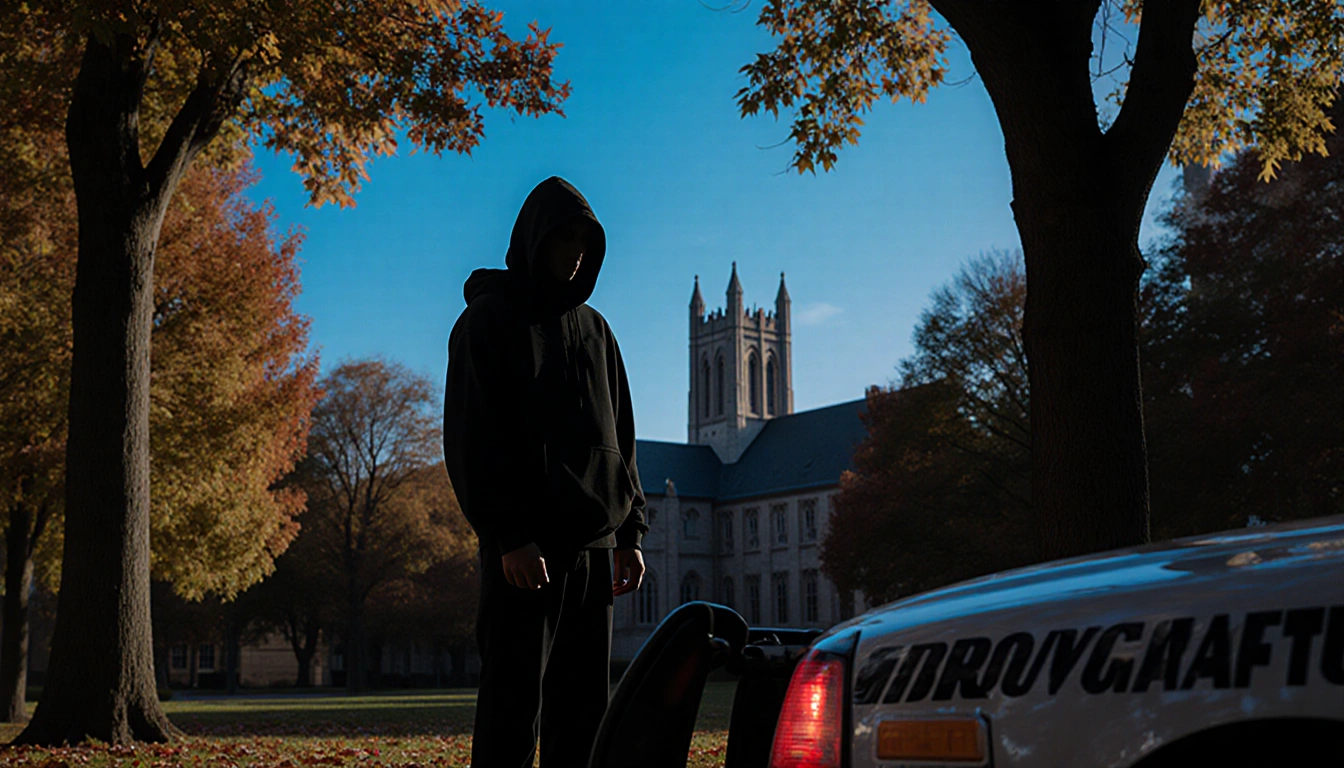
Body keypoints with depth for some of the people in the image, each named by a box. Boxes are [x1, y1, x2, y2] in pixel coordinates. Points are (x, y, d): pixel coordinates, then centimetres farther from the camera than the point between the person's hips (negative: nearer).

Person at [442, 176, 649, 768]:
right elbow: (472, 438, -8)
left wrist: (630, 531, 9)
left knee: (584, 705, 6)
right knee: (513, 700, -6)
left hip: (592, 544, 6)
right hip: (525, 544, -6)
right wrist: (507, 535, -17)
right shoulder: (489, 319, 2)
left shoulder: (594, 329, 20)